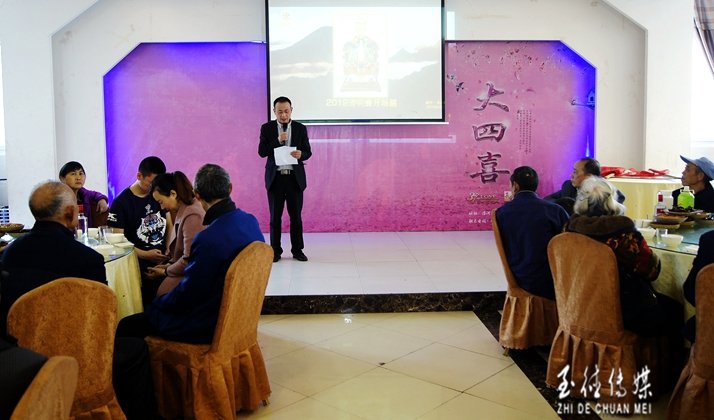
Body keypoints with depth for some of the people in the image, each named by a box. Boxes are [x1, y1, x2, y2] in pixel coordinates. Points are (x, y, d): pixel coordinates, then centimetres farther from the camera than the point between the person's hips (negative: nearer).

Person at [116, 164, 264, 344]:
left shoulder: (208, 239, -28)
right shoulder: (250, 221, -3)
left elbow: (187, 294, -17)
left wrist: (157, 303, 2)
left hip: (207, 324, -9)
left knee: (125, 327, -1)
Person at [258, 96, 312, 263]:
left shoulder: (300, 128, 4)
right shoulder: (267, 128, 2)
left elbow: (308, 152, 3)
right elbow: (261, 152, -4)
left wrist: (300, 154, -20)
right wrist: (278, 141, -17)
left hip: (295, 177, 0)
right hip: (275, 177, 0)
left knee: (296, 215, 5)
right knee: (275, 216, 6)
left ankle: (297, 250, 15)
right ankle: (275, 251, 15)